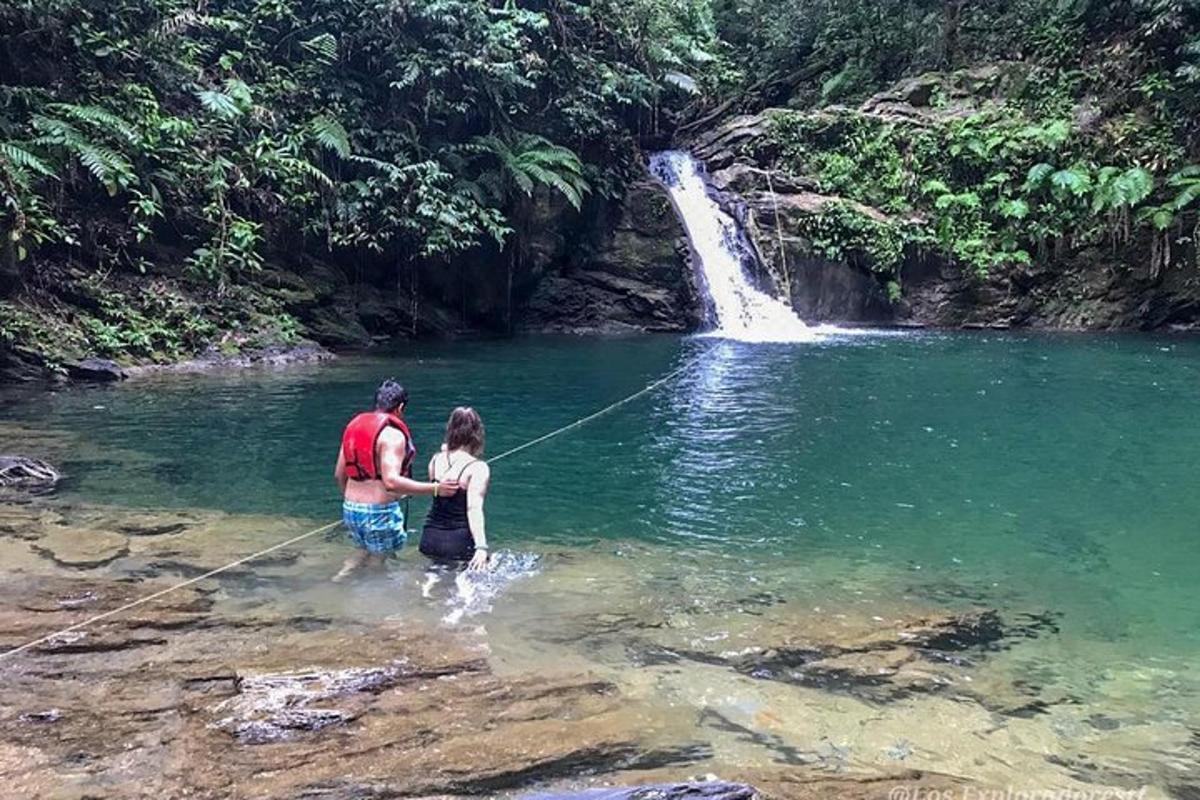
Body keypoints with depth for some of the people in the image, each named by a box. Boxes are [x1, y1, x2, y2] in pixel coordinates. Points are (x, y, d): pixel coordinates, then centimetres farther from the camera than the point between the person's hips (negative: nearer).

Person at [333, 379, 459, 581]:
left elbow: (339, 475, 14)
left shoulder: (354, 426, 8)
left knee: (369, 550, 28)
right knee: (379, 558, 11)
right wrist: (435, 489, -25)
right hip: (379, 512, -8)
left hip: (349, 509, 8)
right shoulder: (393, 434, -16)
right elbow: (391, 482, -27)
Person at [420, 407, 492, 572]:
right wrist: (481, 547, -27)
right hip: (458, 543, -6)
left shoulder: (436, 460, 3)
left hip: (429, 540, 6)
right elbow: (474, 509, -21)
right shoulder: (478, 468, -12)